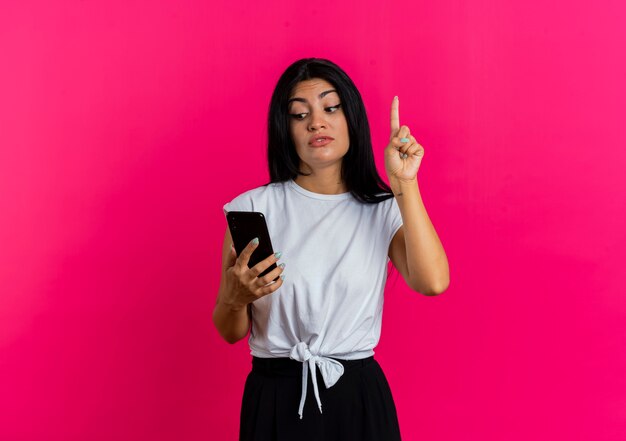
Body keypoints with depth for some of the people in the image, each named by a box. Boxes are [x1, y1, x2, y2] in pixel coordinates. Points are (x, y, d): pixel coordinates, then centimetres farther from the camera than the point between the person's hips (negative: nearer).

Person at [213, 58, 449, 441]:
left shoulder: (384, 210, 0)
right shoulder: (252, 207, -2)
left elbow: (432, 281, -20)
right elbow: (230, 332, 2)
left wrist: (405, 184, -18)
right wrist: (236, 297, -20)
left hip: (358, 397, 1)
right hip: (275, 398, 0)